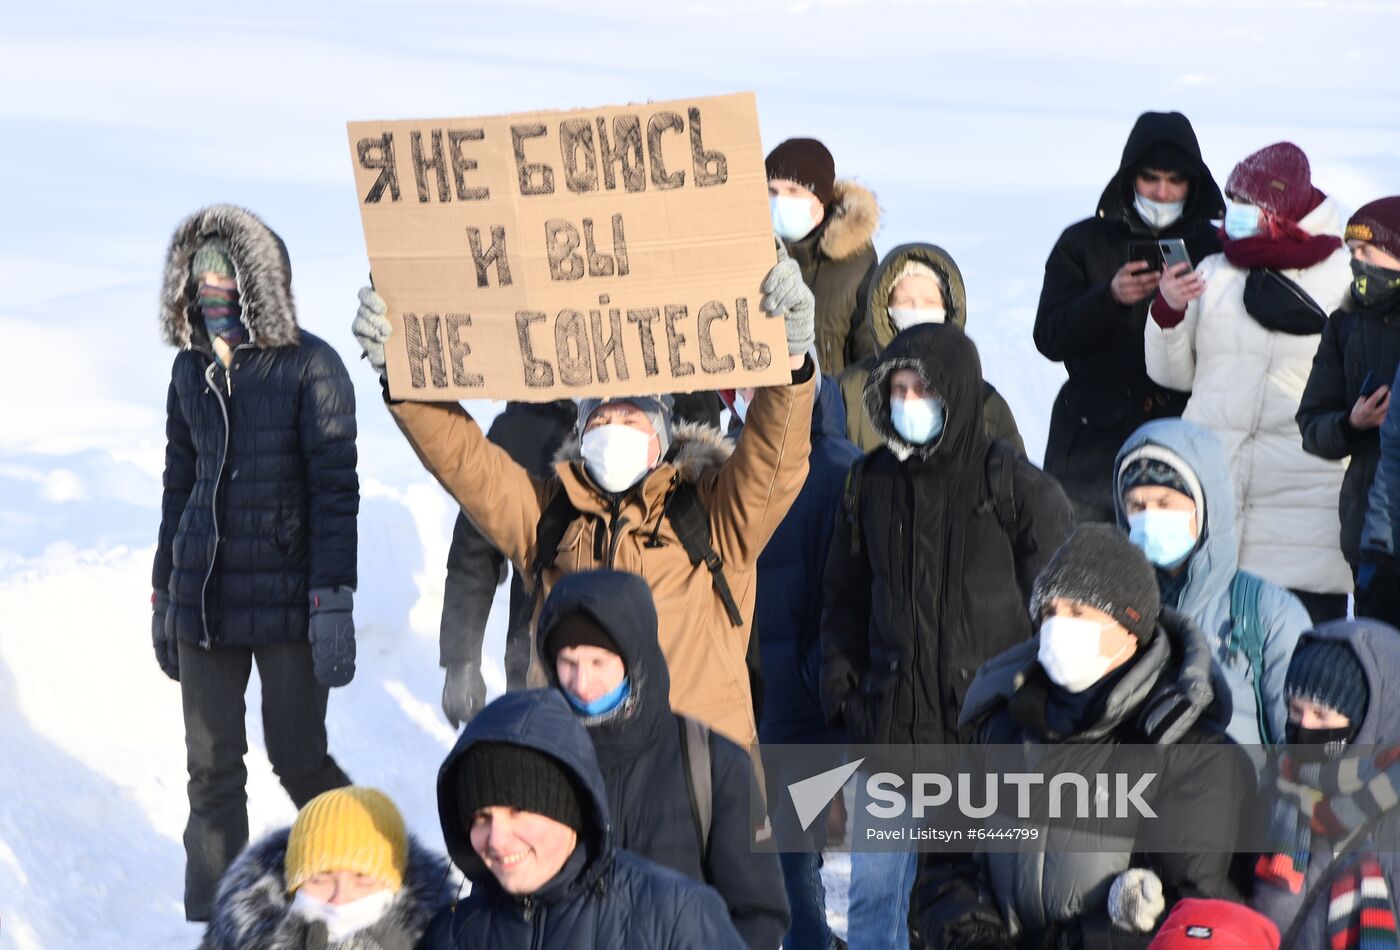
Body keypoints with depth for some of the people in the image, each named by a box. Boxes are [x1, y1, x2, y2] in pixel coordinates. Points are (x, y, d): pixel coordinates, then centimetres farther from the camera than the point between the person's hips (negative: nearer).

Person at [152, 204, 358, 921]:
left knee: (297, 758, 0)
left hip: (284, 596, -5)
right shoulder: (192, 367, 9)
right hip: (204, 596, 5)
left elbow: (335, 490, -10)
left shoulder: (309, 366, -8)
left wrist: (333, 600, -15)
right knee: (212, 769, 5)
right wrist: (163, 591, 18)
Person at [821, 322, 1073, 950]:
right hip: (891, 720, 3)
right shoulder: (872, 482, 9)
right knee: (871, 887, 4)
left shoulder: (1016, 487, -4)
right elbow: (844, 597, 17)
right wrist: (840, 687, 8)